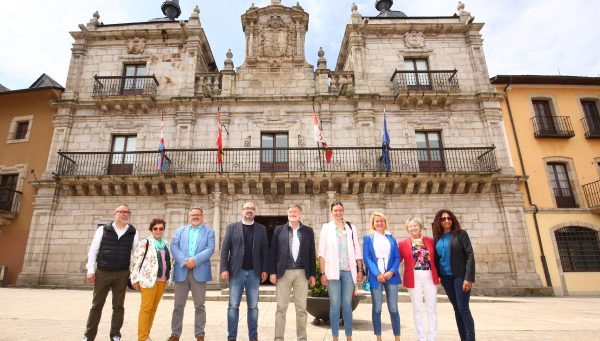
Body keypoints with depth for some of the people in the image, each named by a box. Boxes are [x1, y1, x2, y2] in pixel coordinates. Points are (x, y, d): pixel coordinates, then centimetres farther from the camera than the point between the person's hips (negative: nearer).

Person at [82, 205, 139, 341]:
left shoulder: (133, 232, 3)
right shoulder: (103, 229, 0)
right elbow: (93, 250, 2)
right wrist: (91, 270, -3)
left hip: (122, 274, 1)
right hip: (102, 273, 0)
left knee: (118, 306, 9)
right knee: (96, 305, 8)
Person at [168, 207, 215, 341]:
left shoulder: (209, 231, 9)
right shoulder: (180, 230, 15)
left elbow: (210, 249, -4)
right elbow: (174, 247, 1)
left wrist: (195, 260, -16)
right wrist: (184, 261, -14)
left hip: (199, 272, -1)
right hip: (181, 271, 2)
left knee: (199, 306, 4)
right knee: (178, 305, 7)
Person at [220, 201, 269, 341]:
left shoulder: (261, 228, 7)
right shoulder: (232, 227, 4)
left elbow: (265, 250, 6)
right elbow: (224, 249, 1)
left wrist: (264, 269, -2)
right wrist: (224, 269, -7)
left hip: (254, 273, 1)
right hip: (236, 272, -1)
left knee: (253, 306, 8)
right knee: (233, 306, 3)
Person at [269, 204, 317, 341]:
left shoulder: (308, 231, 8)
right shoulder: (279, 229, 6)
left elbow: (312, 254, 7)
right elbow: (273, 252, 3)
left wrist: (312, 274, 3)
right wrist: (272, 272, -4)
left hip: (302, 273, 1)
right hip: (283, 272, 0)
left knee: (301, 308, 6)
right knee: (281, 307, 4)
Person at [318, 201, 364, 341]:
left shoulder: (351, 227, 9)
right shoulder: (326, 227, 2)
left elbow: (357, 250, 9)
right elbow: (322, 252, -1)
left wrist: (360, 269, 3)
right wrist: (323, 273, -6)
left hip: (349, 271, 2)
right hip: (333, 271, -2)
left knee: (347, 304, 8)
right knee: (335, 304, 2)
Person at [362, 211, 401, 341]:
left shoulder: (391, 238, 13)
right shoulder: (368, 238, 6)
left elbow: (397, 257, 7)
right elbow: (366, 258, -2)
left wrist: (391, 272, -10)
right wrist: (377, 274, -13)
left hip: (391, 276, 2)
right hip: (375, 277, -1)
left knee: (393, 308, 3)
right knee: (377, 308, 4)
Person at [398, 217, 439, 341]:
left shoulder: (430, 241, 4)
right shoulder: (403, 243, 0)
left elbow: (436, 258, 7)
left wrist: (439, 274, 0)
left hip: (430, 277, 1)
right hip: (413, 278, -1)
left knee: (432, 309, 8)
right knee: (417, 309, 7)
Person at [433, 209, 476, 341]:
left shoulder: (461, 234, -5)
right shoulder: (437, 238, 7)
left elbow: (470, 255, -10)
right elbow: (436, 258, 12)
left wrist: (468, 277, -17)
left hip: (460, 276, -5)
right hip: (445, 277, 5)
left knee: (463, 309, -6)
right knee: (456, 309, 11)